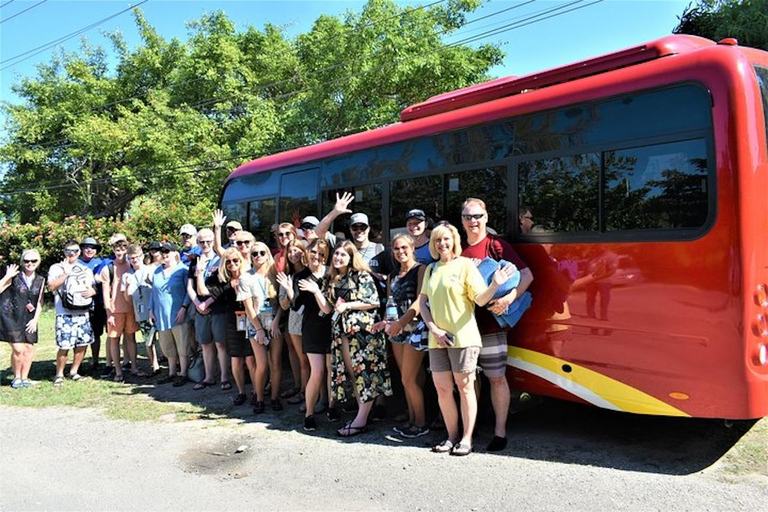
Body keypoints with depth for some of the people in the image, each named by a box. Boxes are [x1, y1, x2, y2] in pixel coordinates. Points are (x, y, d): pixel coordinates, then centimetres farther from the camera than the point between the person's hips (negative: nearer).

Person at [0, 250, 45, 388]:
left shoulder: (40, 280, 6)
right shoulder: (15, 277, -4)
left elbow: (40, 302, 7)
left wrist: (35, 319, 0)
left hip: (28, 319, 4)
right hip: (11, 317, -4)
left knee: (29, 348, 2)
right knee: (18, 349, -9)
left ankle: (24, 378, 18)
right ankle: (16, 377, 12)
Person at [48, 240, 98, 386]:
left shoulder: (86, 270, 18)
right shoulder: (57, 268, 4)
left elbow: (94, 287, 21)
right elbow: (51, 286, -10)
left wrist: (93, 291, -2)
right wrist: (66, 273, -16)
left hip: (83, 313, 5)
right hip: (65, 314, -4)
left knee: (83, 344, 5)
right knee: (65, 346, -9)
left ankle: (74, 371, 21)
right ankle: (59, 374, 8)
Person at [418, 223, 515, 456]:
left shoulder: (465, 265, -2)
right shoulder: (431, 269, 13)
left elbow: (480, 299, -8)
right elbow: (422, 303, 12)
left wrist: (495, 285, -28)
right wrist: (434, 330, -1)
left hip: (463, 337, -5)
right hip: (436, 339, 5)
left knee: (464, 387, 2)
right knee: (442, 389, 7)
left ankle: (466, 439, 11)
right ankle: (452, 436, 21)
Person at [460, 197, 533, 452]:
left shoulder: (496, 245, -2)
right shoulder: (459, 249, 11)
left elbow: (526, 275, -7)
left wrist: (510, 297, -22)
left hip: (491, 324, -4)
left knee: (497, 377, 2)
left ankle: (500, 431, 12)